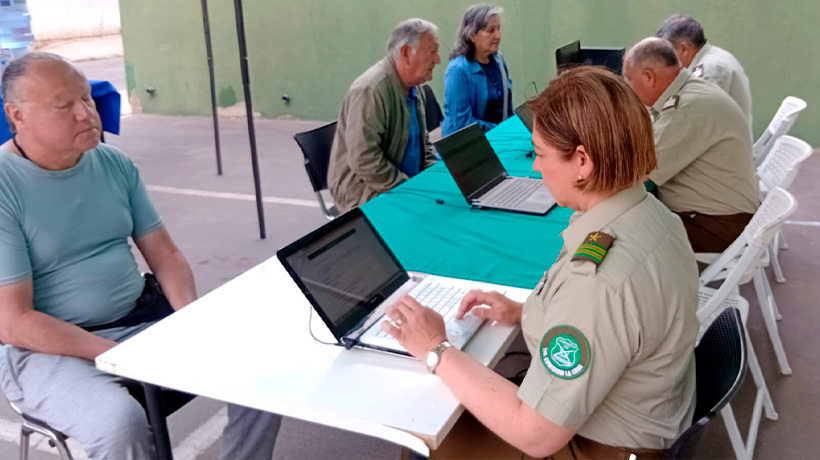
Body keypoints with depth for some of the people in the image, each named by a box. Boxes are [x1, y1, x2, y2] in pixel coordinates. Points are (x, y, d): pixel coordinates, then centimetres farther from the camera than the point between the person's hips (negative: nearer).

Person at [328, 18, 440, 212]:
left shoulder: (414, 90, 8)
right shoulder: (370, 91, -21)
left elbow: (424, 143, 20)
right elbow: (364, 161, -26)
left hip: (407, 182, 9)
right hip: (365, 191, -9)